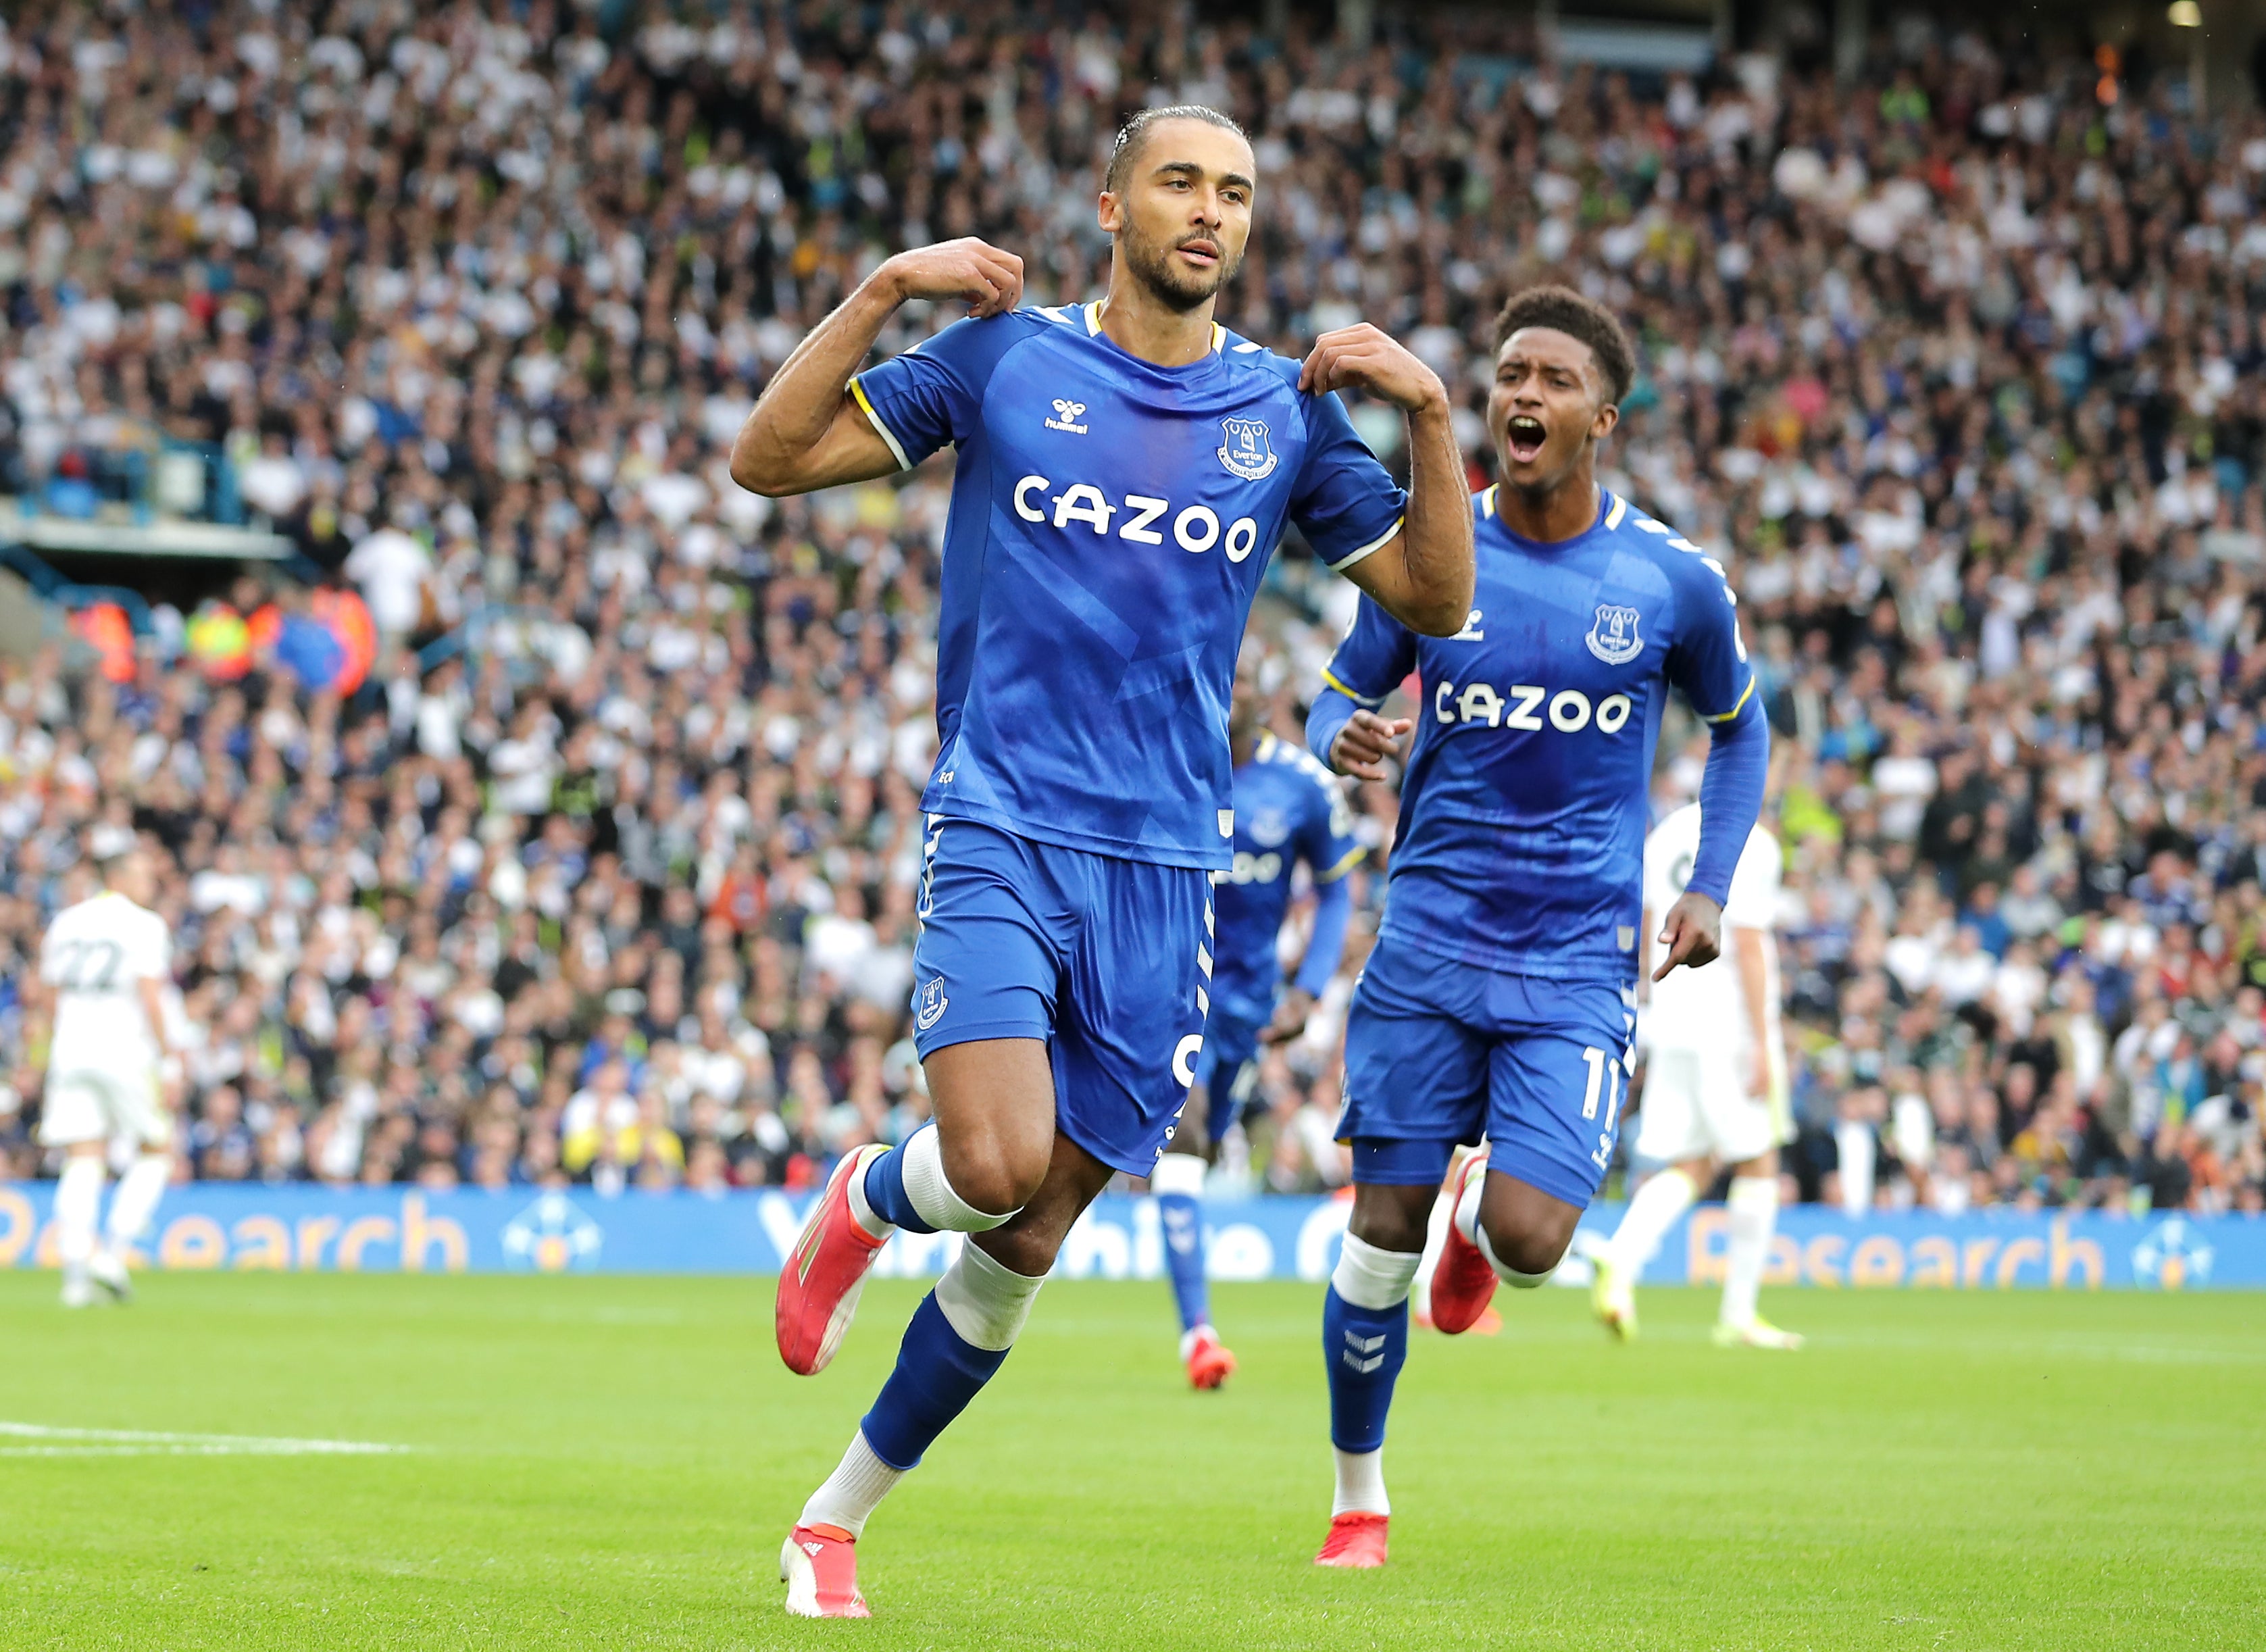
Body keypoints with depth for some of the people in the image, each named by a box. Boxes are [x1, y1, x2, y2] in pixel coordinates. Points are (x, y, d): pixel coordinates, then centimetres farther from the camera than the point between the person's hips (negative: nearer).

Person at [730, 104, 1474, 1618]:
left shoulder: (1284, 408, 9)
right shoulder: (1003, 359, 2)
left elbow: (1437, 599, 10)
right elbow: (766, 460, 0)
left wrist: (1429, 412, -2)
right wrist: (885, 289, -10)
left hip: (1166, 869, 3)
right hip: (999, 832, -3)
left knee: (1028, 1241, 3)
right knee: (999, 1168, -24)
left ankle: (837, 1519, 20)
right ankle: (863, 1203, 12)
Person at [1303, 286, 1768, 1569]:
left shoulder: (1674, 582, -1)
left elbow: (1739, 727, 16)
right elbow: (1343, 690, 14)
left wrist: (1711, 887, 4)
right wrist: (1343, 739, -11)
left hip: (1579, 966, -1)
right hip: (1430, 945, 1)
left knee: (1530, 1243, -16)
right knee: (1383, 1239, -1)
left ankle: (1480, 1218, 23)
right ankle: (1359, 1496, 20)